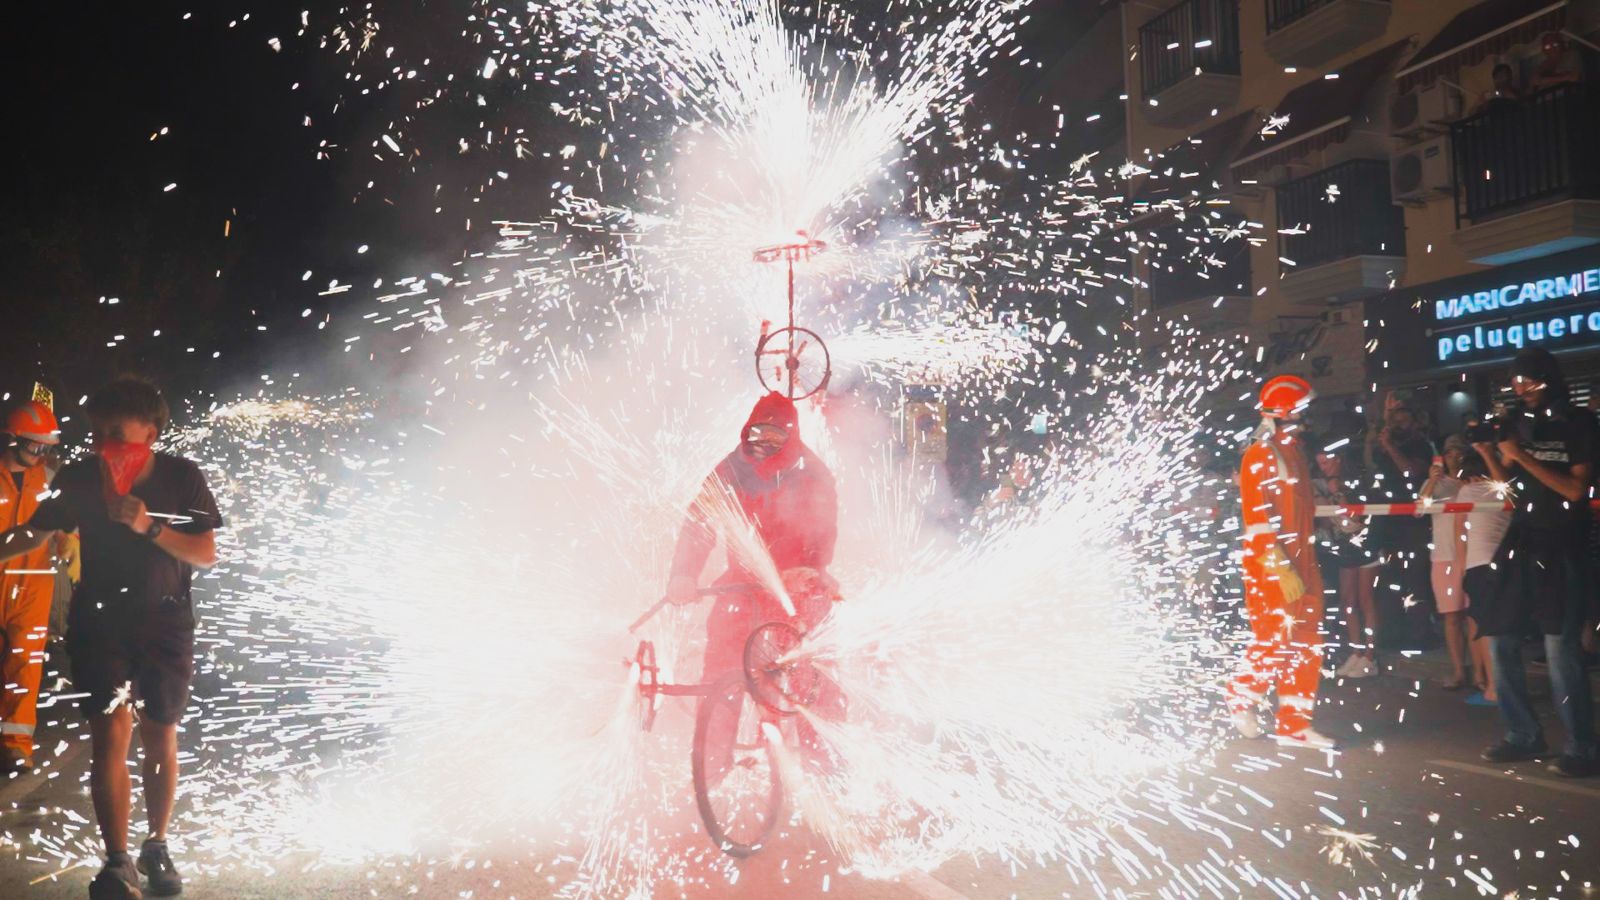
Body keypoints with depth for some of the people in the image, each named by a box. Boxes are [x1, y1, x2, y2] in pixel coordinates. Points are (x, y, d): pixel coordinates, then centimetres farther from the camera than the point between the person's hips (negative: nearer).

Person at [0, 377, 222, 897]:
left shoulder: (182, 477, -9)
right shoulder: (80, 479, -6)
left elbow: (206, 555, -10)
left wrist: (149, 526, -23)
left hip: (166, 622, 0)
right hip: (100, 620, 0)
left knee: (160, 739, 9)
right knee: (110, 733, -11)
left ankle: (156, 848, 27)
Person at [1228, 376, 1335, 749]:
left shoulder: (1293, 451, 16)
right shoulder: (1260, 456, -12)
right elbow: (1257, 518, -18)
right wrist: (1281, 570, -23)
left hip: (1300, 561, 9)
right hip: (1270, 565, -9)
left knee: (1306, 644, 8)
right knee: (1275, 640, -7)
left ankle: (1294, 724, 15)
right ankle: (1241, 697, 17)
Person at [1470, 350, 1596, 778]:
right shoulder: (1521, 423, 11)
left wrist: (1523, 456, -16)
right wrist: (1487, 451, 1)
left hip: (1561, 549, -6)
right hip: (1521, 542, 6)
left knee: (1560, 647, -12)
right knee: (1501, 640, 7)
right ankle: (1523, 736, 18)